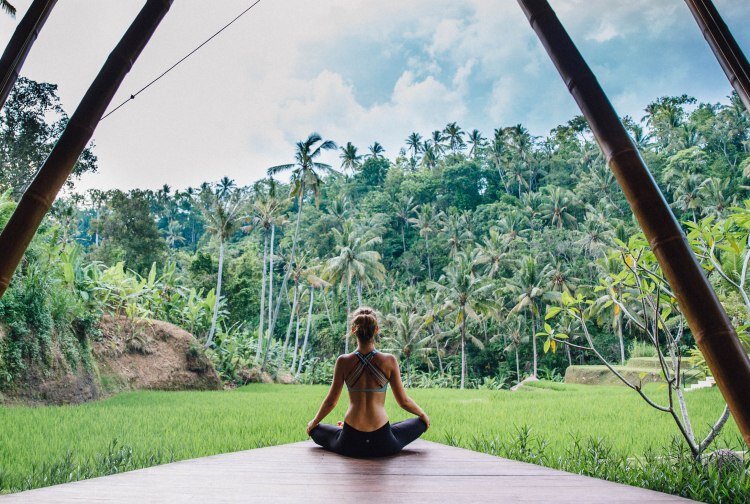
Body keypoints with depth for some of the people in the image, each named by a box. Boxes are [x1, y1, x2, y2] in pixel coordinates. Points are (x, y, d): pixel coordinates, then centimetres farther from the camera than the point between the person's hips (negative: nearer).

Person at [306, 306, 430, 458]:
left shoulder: (343, 361, -7)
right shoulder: (389, 361, -9)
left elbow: (331, 401, 3)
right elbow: (403, 401, 1)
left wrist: (314, 422, 22)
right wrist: (423, 414, 21)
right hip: (383, 444, -2)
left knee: (314, 429, 30)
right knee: (421, 422, 25)